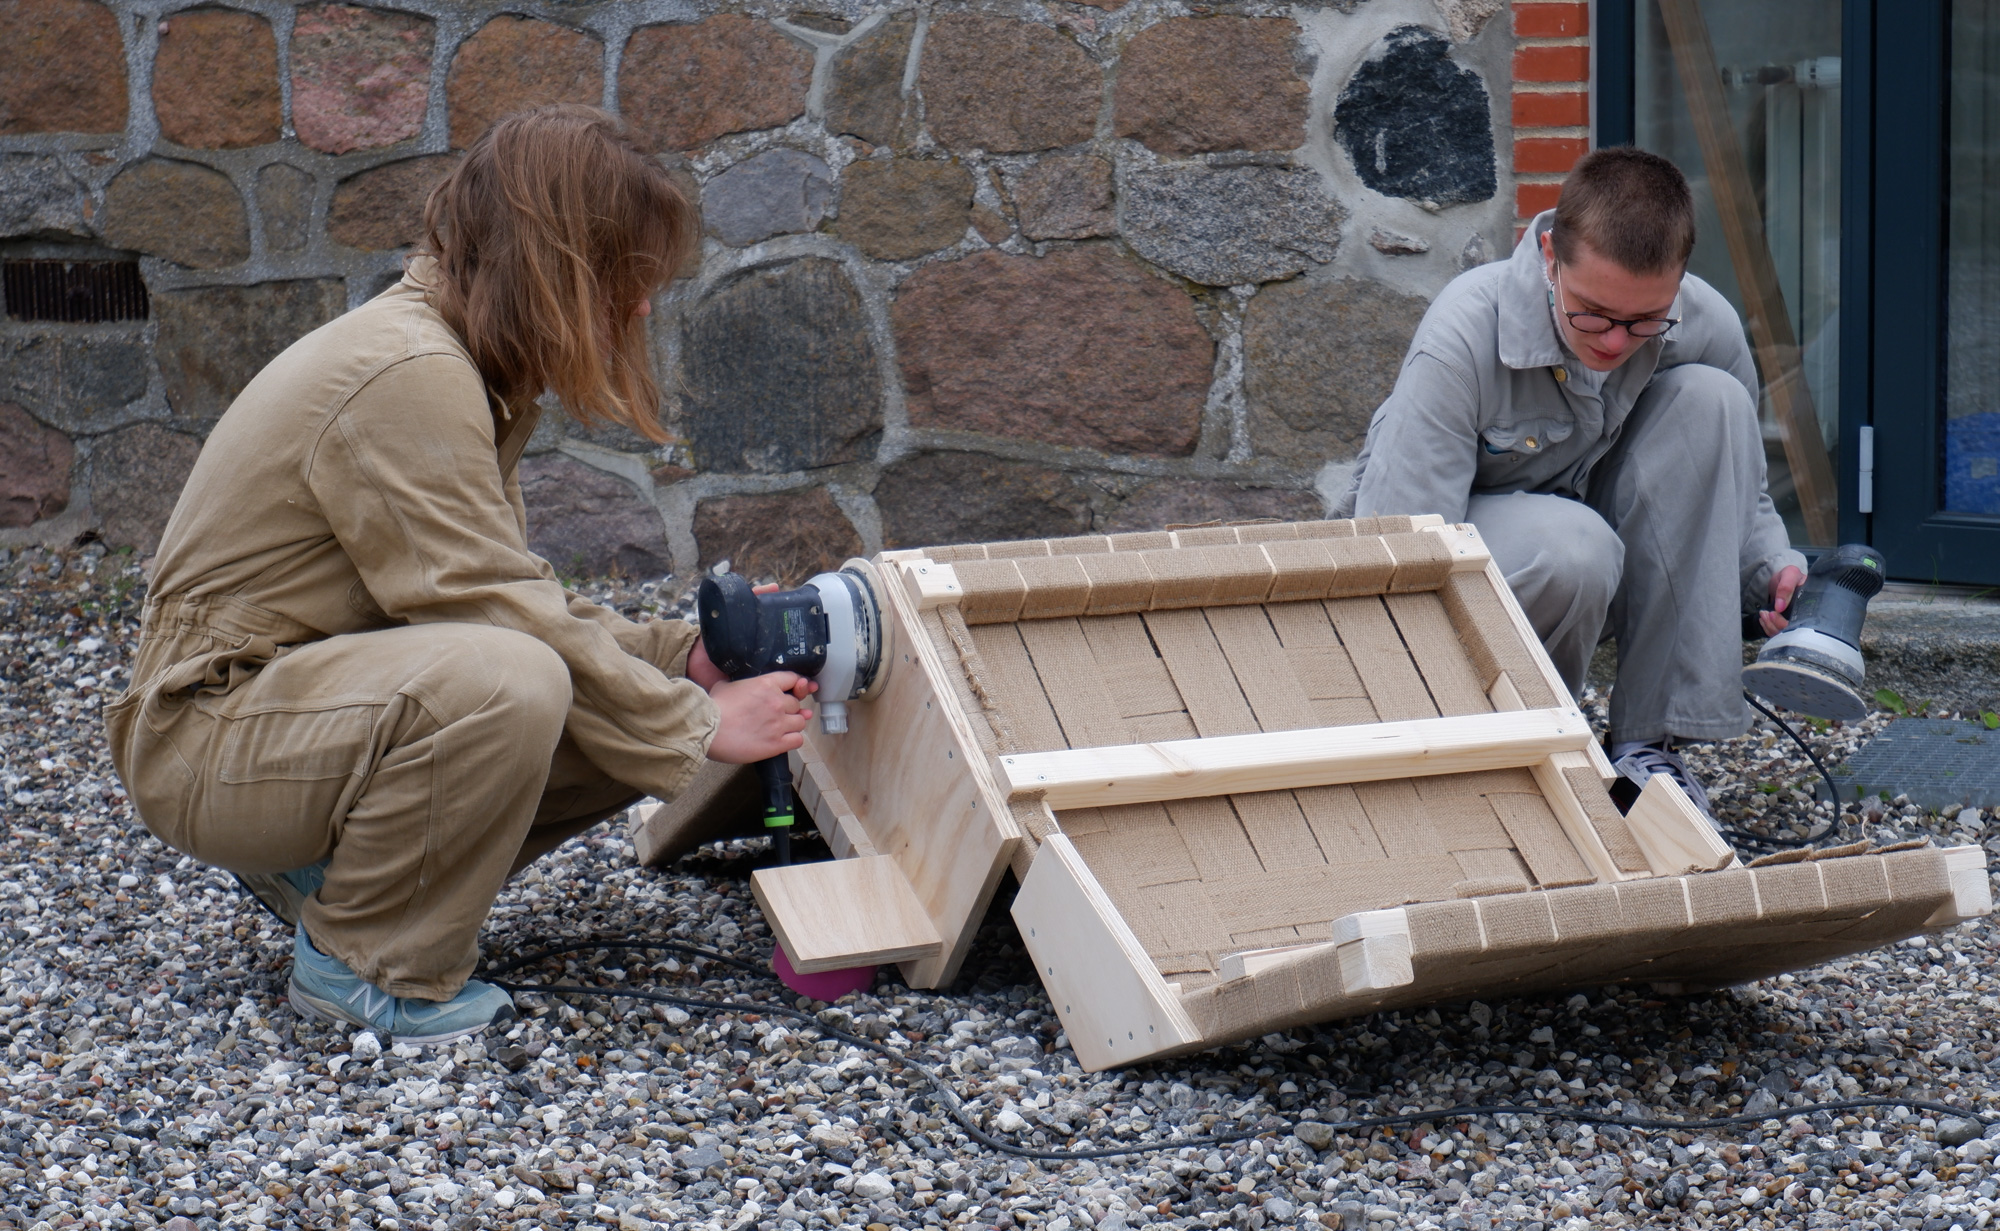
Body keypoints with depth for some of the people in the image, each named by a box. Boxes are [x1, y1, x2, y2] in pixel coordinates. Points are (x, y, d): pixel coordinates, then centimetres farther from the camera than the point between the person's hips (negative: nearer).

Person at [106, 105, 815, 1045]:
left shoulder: (461, 365, 8)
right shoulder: (406, 377, -23)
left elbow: (512, 598, 10)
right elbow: (502, 616, -24)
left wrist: (682, 654, -1)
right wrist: (700, 725, -16)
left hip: (319, 696, 10)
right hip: (210, 735, -10)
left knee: (635, 705, -1)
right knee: (503, 684, -36)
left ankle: (336, 861, 9)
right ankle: (361, 966, -14)